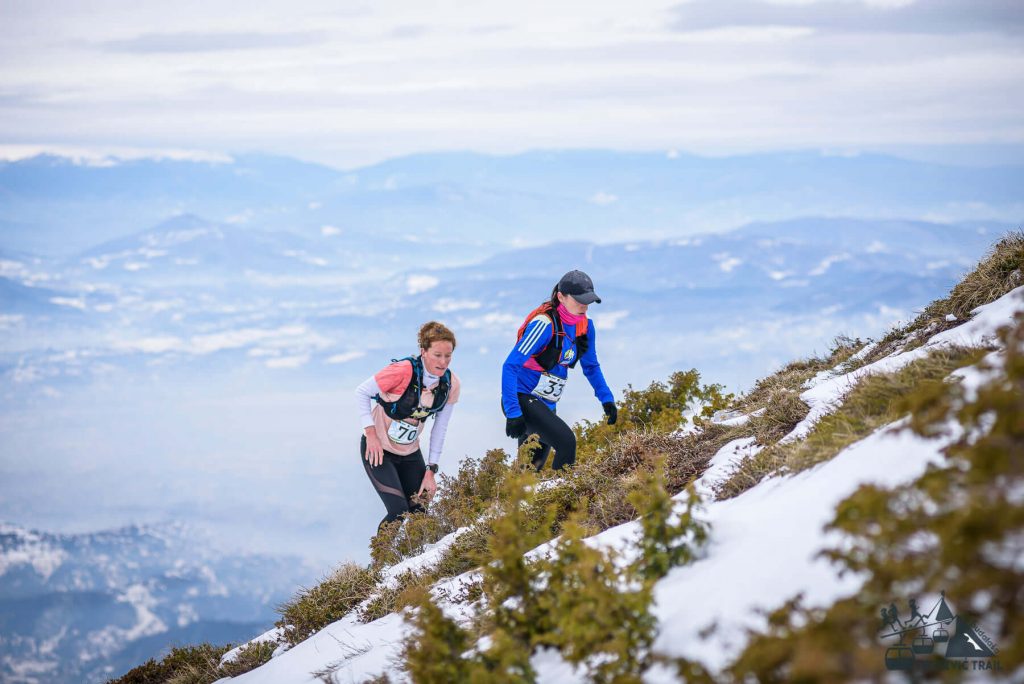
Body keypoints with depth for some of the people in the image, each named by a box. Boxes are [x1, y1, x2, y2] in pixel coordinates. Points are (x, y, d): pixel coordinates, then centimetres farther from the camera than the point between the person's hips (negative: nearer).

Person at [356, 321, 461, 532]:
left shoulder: (451, 384, -9)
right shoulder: (403, 371, -26)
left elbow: (439, 429, 1)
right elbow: (362, 392, -13)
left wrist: (430, 470, 0)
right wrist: (371, 433, -18)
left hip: (410, 453, 6)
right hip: (378, 449, -5)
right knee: (399, 513, -16)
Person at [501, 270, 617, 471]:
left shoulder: (584, 325, 2)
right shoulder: (545, 324, -22)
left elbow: (591, 366, 18)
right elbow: (510, 366, -24)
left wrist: (606, 399, 5)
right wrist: (513, 413, -30)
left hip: (546, 406, 9)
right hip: (522, 400, -8)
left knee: (535, 468, 14)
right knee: (566, 441, -27)